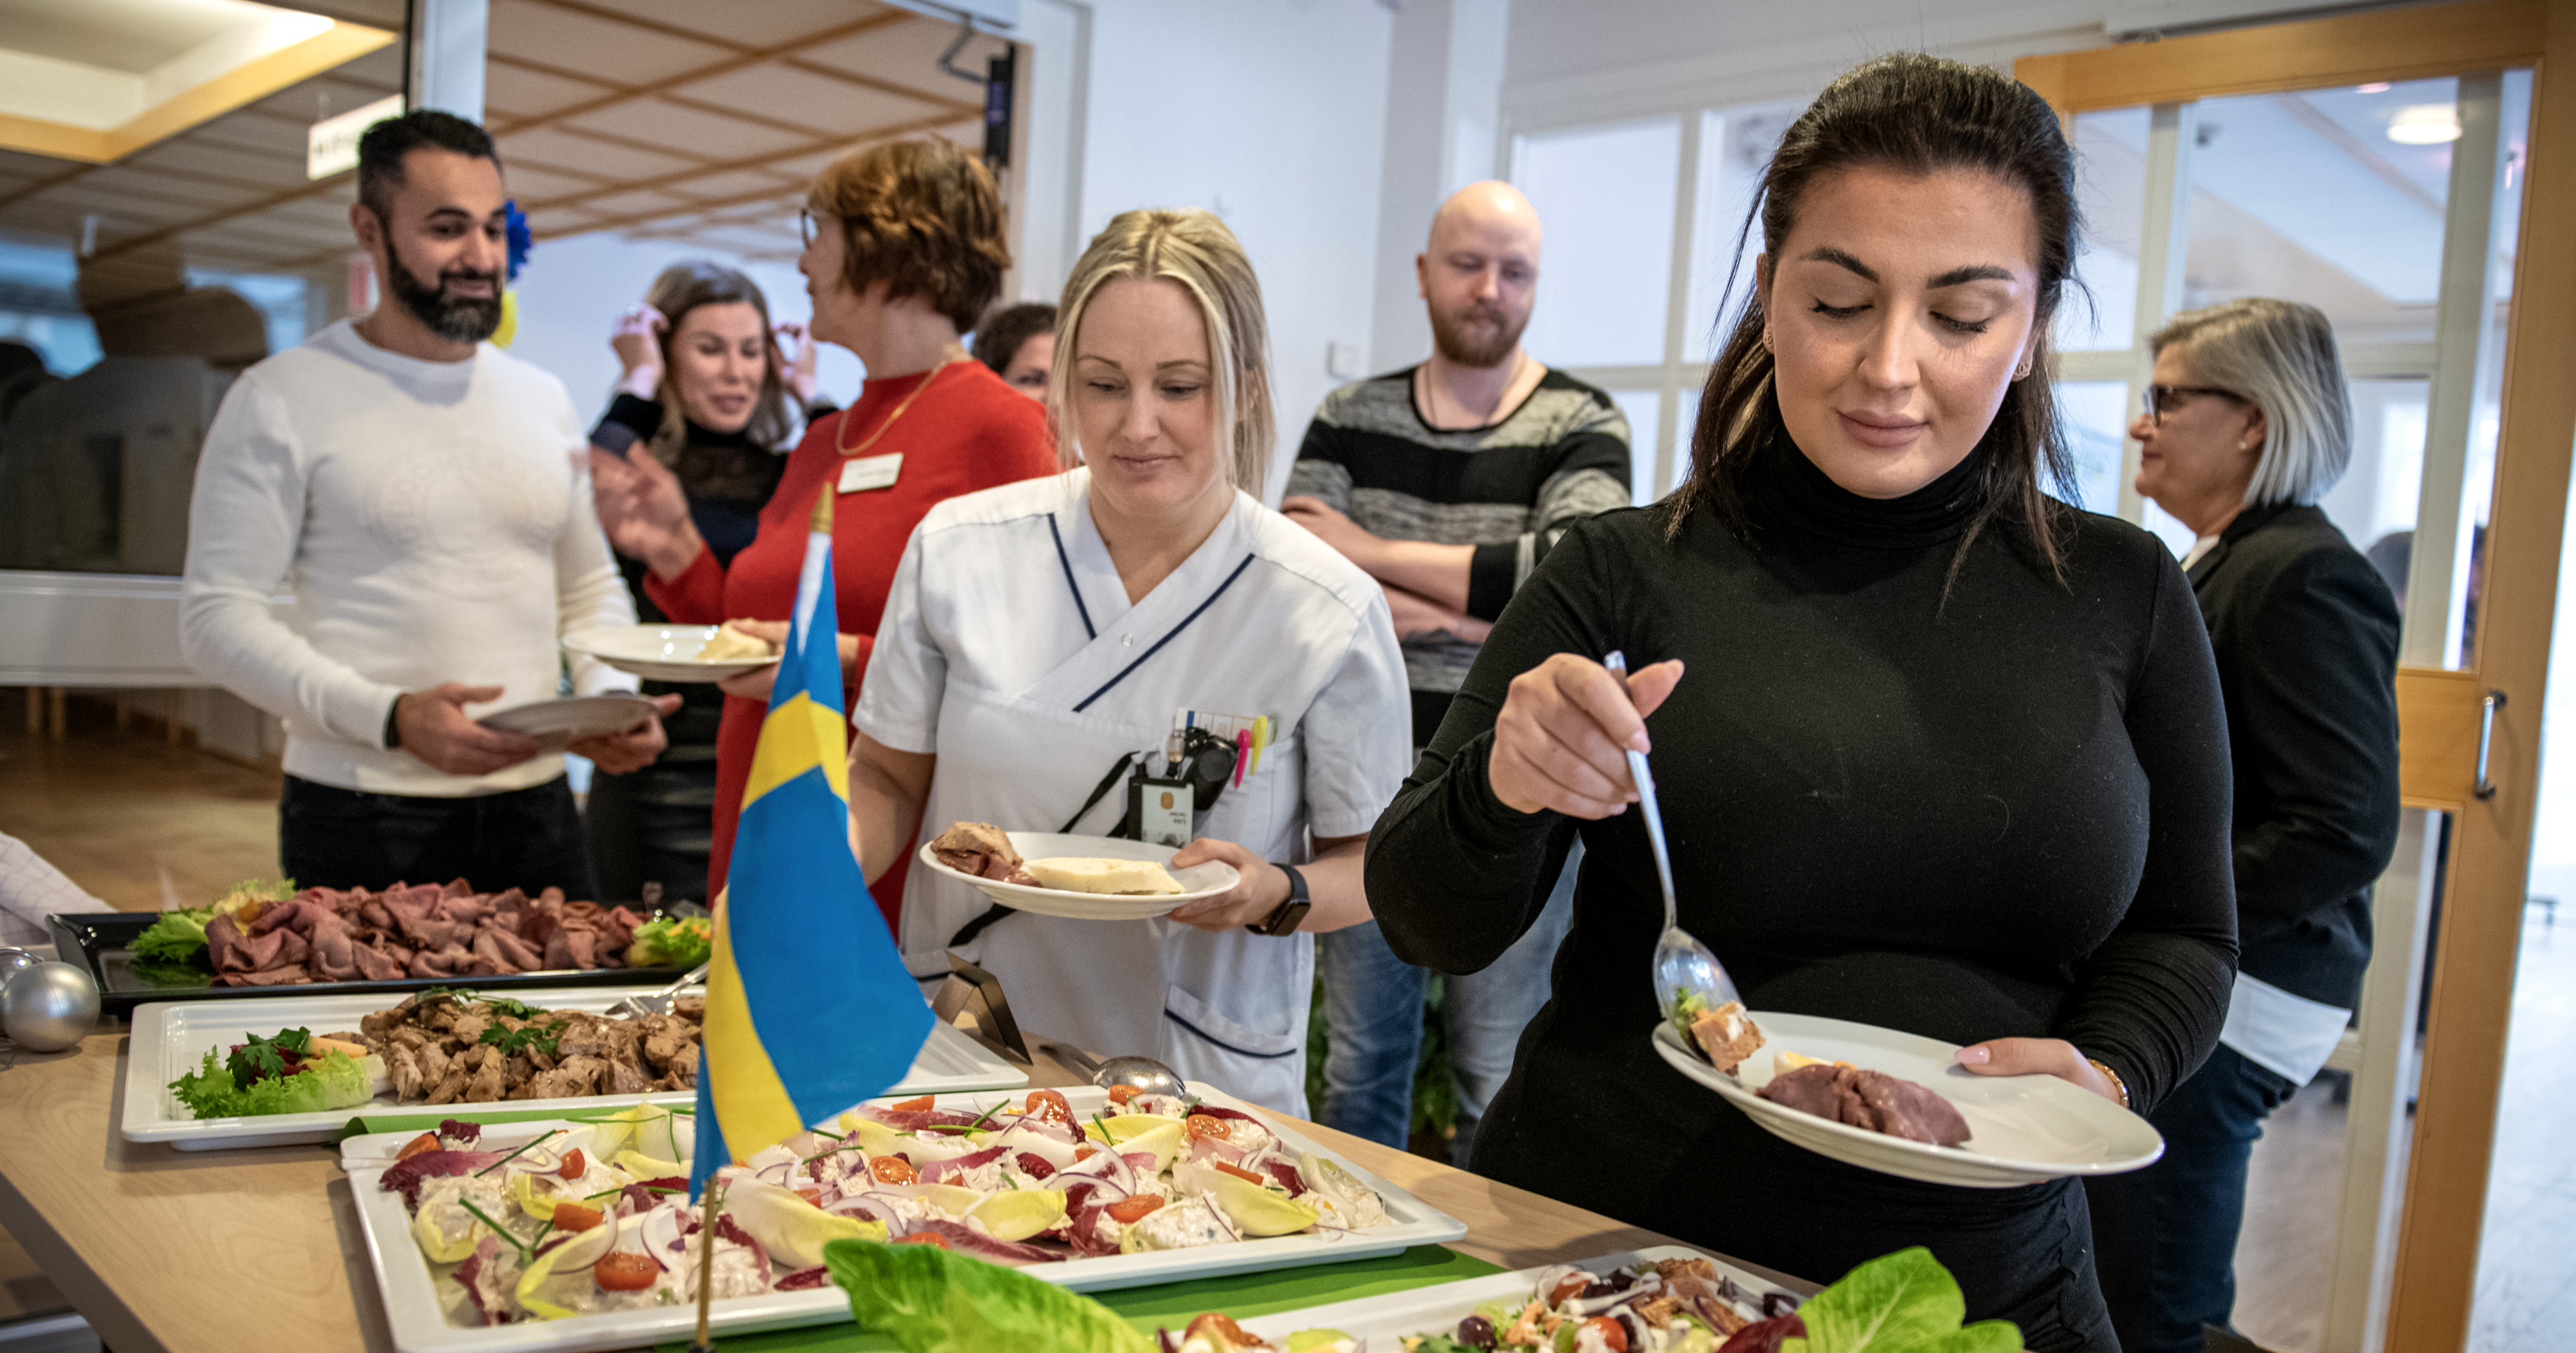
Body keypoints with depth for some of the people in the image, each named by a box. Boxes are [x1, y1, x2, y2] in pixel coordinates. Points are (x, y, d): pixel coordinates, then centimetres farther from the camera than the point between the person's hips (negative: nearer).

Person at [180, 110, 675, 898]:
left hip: (535, 809, 4)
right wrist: (391, 718, -21)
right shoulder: (282, 399, -3)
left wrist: (611, 697, -2)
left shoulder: (543, 401, 12)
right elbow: (217, 618, -7)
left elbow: (590, 588, 19)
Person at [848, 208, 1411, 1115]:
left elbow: (1372, 862, 1)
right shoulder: (957, 549, -3)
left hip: (1198, 1083, -2)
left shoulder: (1333, 613, -10)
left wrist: (1279, 894, -19)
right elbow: (885, 778, 7)